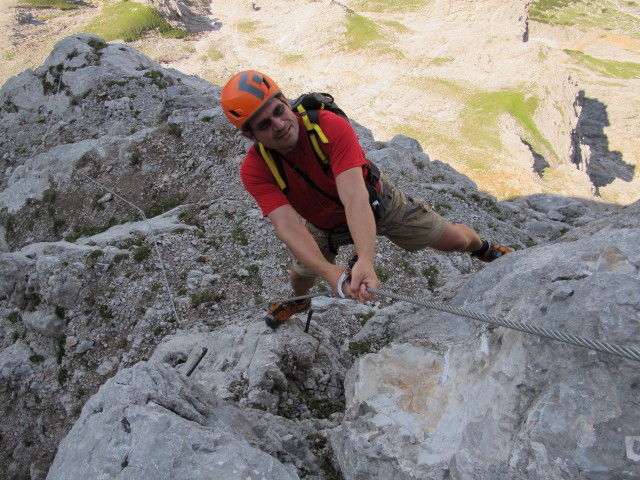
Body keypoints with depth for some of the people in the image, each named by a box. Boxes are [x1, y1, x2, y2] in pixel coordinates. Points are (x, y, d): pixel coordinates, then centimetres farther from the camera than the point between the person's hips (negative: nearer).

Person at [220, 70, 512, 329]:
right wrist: (330, 273, -56)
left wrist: (365, 262, -63)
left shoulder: (332, 127, -38)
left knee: (454, 239, 3)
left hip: (375, 201, -1)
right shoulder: (255, 170, -30)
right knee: (302, 275, 15)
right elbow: (286, 225, -41)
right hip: (325, 223, 2)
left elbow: (354, 198, -48)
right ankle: (300, 301, 55)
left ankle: (483, 248, 41)